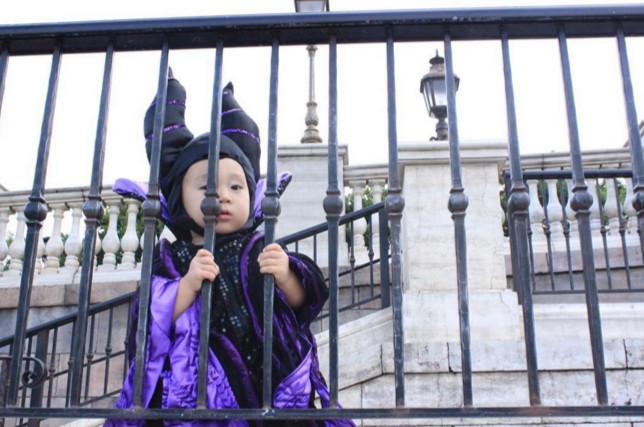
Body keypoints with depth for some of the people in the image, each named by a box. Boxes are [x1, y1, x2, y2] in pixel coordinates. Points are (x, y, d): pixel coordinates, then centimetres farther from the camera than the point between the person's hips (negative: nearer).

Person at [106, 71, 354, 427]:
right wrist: (188, 283, -18)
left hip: (264, 383, 1)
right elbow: (155, 326, -7)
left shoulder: (259, 252, 5)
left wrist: (285, 277, -14)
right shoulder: (170, 258, 3)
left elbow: (303, 304, 4)